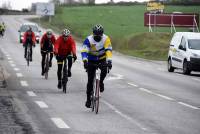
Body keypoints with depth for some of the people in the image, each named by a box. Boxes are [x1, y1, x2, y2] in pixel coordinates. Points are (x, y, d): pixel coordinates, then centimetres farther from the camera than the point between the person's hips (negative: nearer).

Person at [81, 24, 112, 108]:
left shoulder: (106, 39, -20)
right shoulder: (88, 40, -23)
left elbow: (108, 50, -30)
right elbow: (84, 51, -32)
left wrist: (109, 61, -45)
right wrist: (85, 61, -48)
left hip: (102, 59, 1)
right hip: (91, 61, 0)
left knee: (104, 70, -31)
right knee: (90, 80, -5)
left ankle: (101, 82, 0)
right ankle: (88, 99, 6)